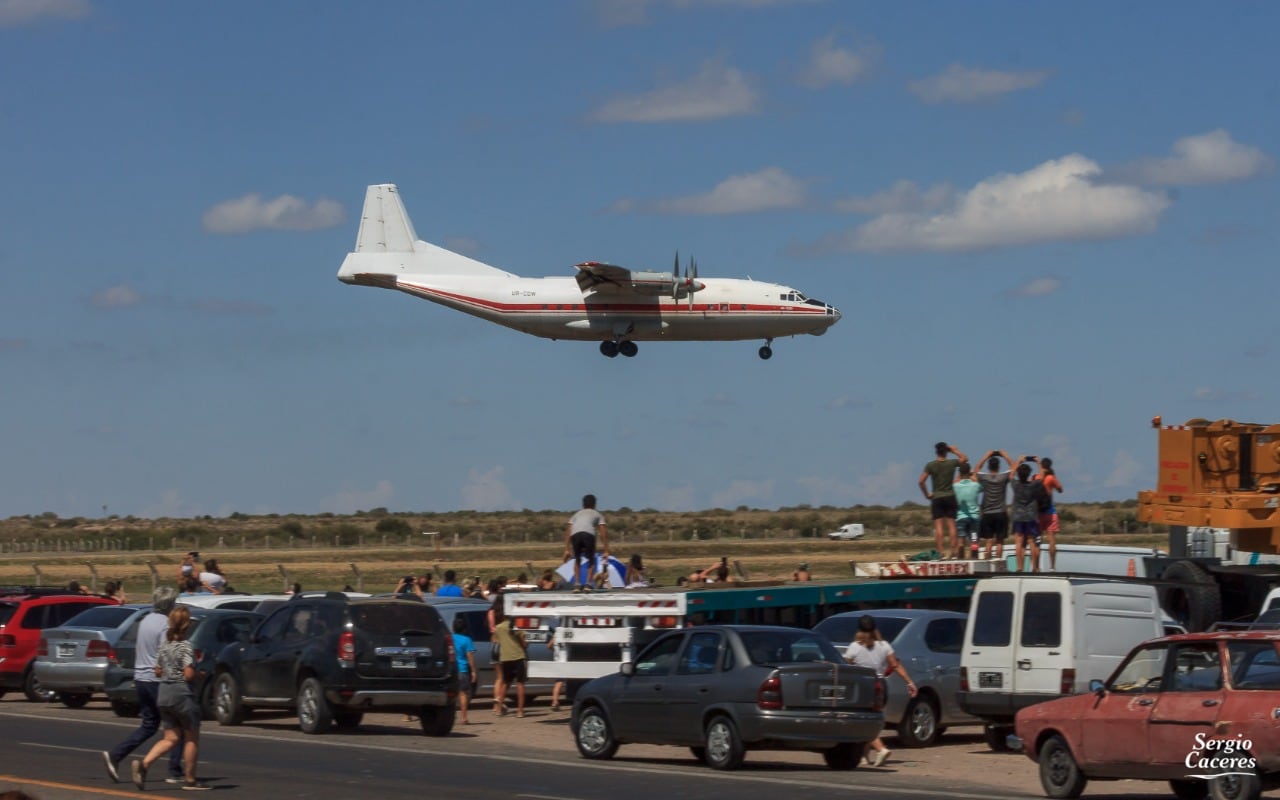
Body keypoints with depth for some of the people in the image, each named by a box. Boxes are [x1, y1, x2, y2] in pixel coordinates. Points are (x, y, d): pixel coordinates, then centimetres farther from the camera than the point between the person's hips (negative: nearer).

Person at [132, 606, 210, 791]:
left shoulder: (165, 645, 8)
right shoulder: (185, 646, -14)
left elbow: (158, 672, 13)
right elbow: (189, 674, -20)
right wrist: (199, 674, -1)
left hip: (164, 694, 7)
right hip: (182, 694, -7)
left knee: (171, 739, 10)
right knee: (191, 739, 9)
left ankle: (144, 763, -12)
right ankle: (190, 780, 13)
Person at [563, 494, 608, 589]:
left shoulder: (577, 515, 36)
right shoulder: (597, 515, 30)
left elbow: (568, 532, 26)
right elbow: (603, 534, 21)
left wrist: (567, 550, 25)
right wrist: (606, 551, 19)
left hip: (575, 535, 2)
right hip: (589, 534, -2)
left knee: (577, 560, 23)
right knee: (591, 561, 15)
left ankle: (577, 584, 12)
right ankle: (588, 584, -1)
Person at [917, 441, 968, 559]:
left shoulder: (930, 465, -4)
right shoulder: (952, 463, 0)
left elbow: (921, 481, -9)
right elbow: (965, 458, 19)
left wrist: (927, 494, 2)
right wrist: (953, 450, 20)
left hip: (937, 498, -1)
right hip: (950, 497, 1)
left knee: (938, 525, -3)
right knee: (951, 524, 3)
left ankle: (940, 551, -10)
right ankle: (953, 550, -1)